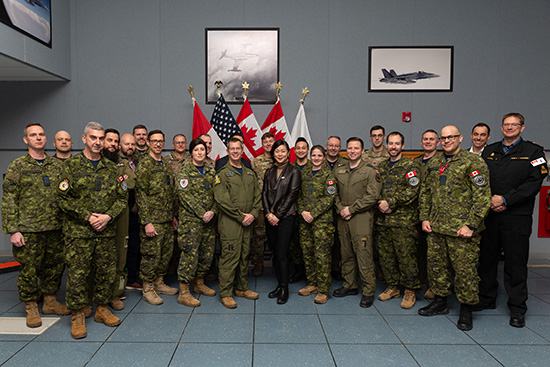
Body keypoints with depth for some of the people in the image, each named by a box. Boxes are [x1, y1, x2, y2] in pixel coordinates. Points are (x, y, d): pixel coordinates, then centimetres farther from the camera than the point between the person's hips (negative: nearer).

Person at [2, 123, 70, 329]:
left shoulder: (56, 166, 10)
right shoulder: (17, 166, -1)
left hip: (55, 228, 4)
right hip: (28, 229, -4)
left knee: (55, 266, 11)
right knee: (29, 270, 4)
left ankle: (50, 302, 29)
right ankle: (31, 309, 21)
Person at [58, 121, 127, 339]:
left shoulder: (111, 168, 10)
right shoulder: (71, 165, 0)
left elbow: (122, 197, 9)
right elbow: (63, 198, -5)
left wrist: (108, 216, -7)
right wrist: (87, 216, -13)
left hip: (106, 231, 4)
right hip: (78, 231, -3)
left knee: (107, 272, 9)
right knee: (77, 274, 1)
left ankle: (102, 309, 26)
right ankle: (77, 316, 16)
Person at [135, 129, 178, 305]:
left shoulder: (166, 165, 15)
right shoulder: (144, 165, -9)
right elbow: (140, 195, -14)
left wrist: (174, 215, 16)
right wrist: (146, 222, -18)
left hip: (168, 220, 7)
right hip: (153, 220, -7)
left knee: (166, 253, 13)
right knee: (151, 255, 0)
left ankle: (159, 283, 29)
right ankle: (148, 289, 15)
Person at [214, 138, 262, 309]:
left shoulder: (250, 173, 15)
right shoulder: (222, 173, -3)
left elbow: (257, 196, 14)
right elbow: (221, 199, -13)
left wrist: (253, 214, -3)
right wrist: (240, 216, -14)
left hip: (248, 222, 6)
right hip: (230, 223, -6)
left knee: (244, 255, 13)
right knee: (229, 257, -4)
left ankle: (242, 288, 27)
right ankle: (225, 293, 7)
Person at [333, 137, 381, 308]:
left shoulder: (370, 171, -2)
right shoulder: (339, 171, 13)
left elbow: (372, 196, -10)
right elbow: (335, 194, 14)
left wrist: (351, 209, -11)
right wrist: (341, 209, -3)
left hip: (362, 219, -5)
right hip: (343, 219, 5)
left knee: (364, 256, -4)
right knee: (346, 254, 12)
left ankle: (368, 292, 8)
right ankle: (350, 285, 26)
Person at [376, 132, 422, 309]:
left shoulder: (410, 166, -2)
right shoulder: (381, 166, 15)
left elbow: (413, 191, -13)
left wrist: (391, 203, -16)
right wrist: (381, 204, -4)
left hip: (404, 220, -5)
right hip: (383, 220, 6)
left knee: (406, 256, -2)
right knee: (385, 255, 11)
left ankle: (410, 291, 14)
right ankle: (392, 287, 26)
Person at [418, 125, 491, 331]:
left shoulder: (473, 163, -6)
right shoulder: (434, 163, 13)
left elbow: (482, 197, -11)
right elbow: (425, 192, 18)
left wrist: (471, 225, -16)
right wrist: (424, 218, 10)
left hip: (461, 229, -6)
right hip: (436, 227, 6)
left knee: (464, 269, 2)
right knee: (436, 264, 14)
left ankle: (466, 310, 20)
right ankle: (440, 302, 31)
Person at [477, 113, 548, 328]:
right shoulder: (489, 151, 13)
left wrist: (505, 199, -14)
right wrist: (490, 200, -7)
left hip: (517, 216, -3)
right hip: (489, 215, 3)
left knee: (515, 264, 2)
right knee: (486, 259, 11)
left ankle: (517, 310, 15)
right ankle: (486, 299, 26)